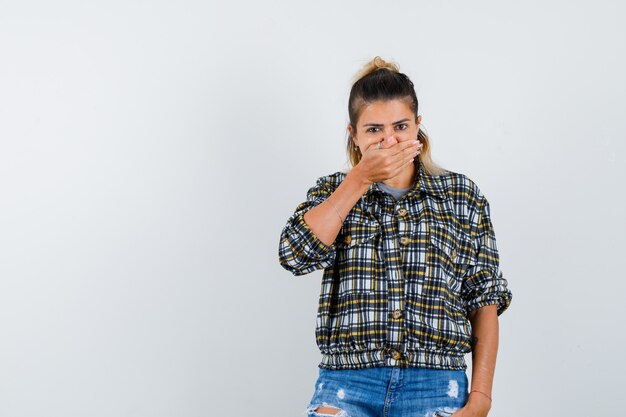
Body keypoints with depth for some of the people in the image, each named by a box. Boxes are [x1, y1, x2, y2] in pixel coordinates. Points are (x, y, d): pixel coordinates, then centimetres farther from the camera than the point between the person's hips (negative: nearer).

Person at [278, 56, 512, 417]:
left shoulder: (461, 195, 9)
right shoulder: (333, 191, 11)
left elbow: (485, 299, 7)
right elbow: (295, 253, -9)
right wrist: (361, 179, -8)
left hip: (436, 388, 0)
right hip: (348, 386, 0)